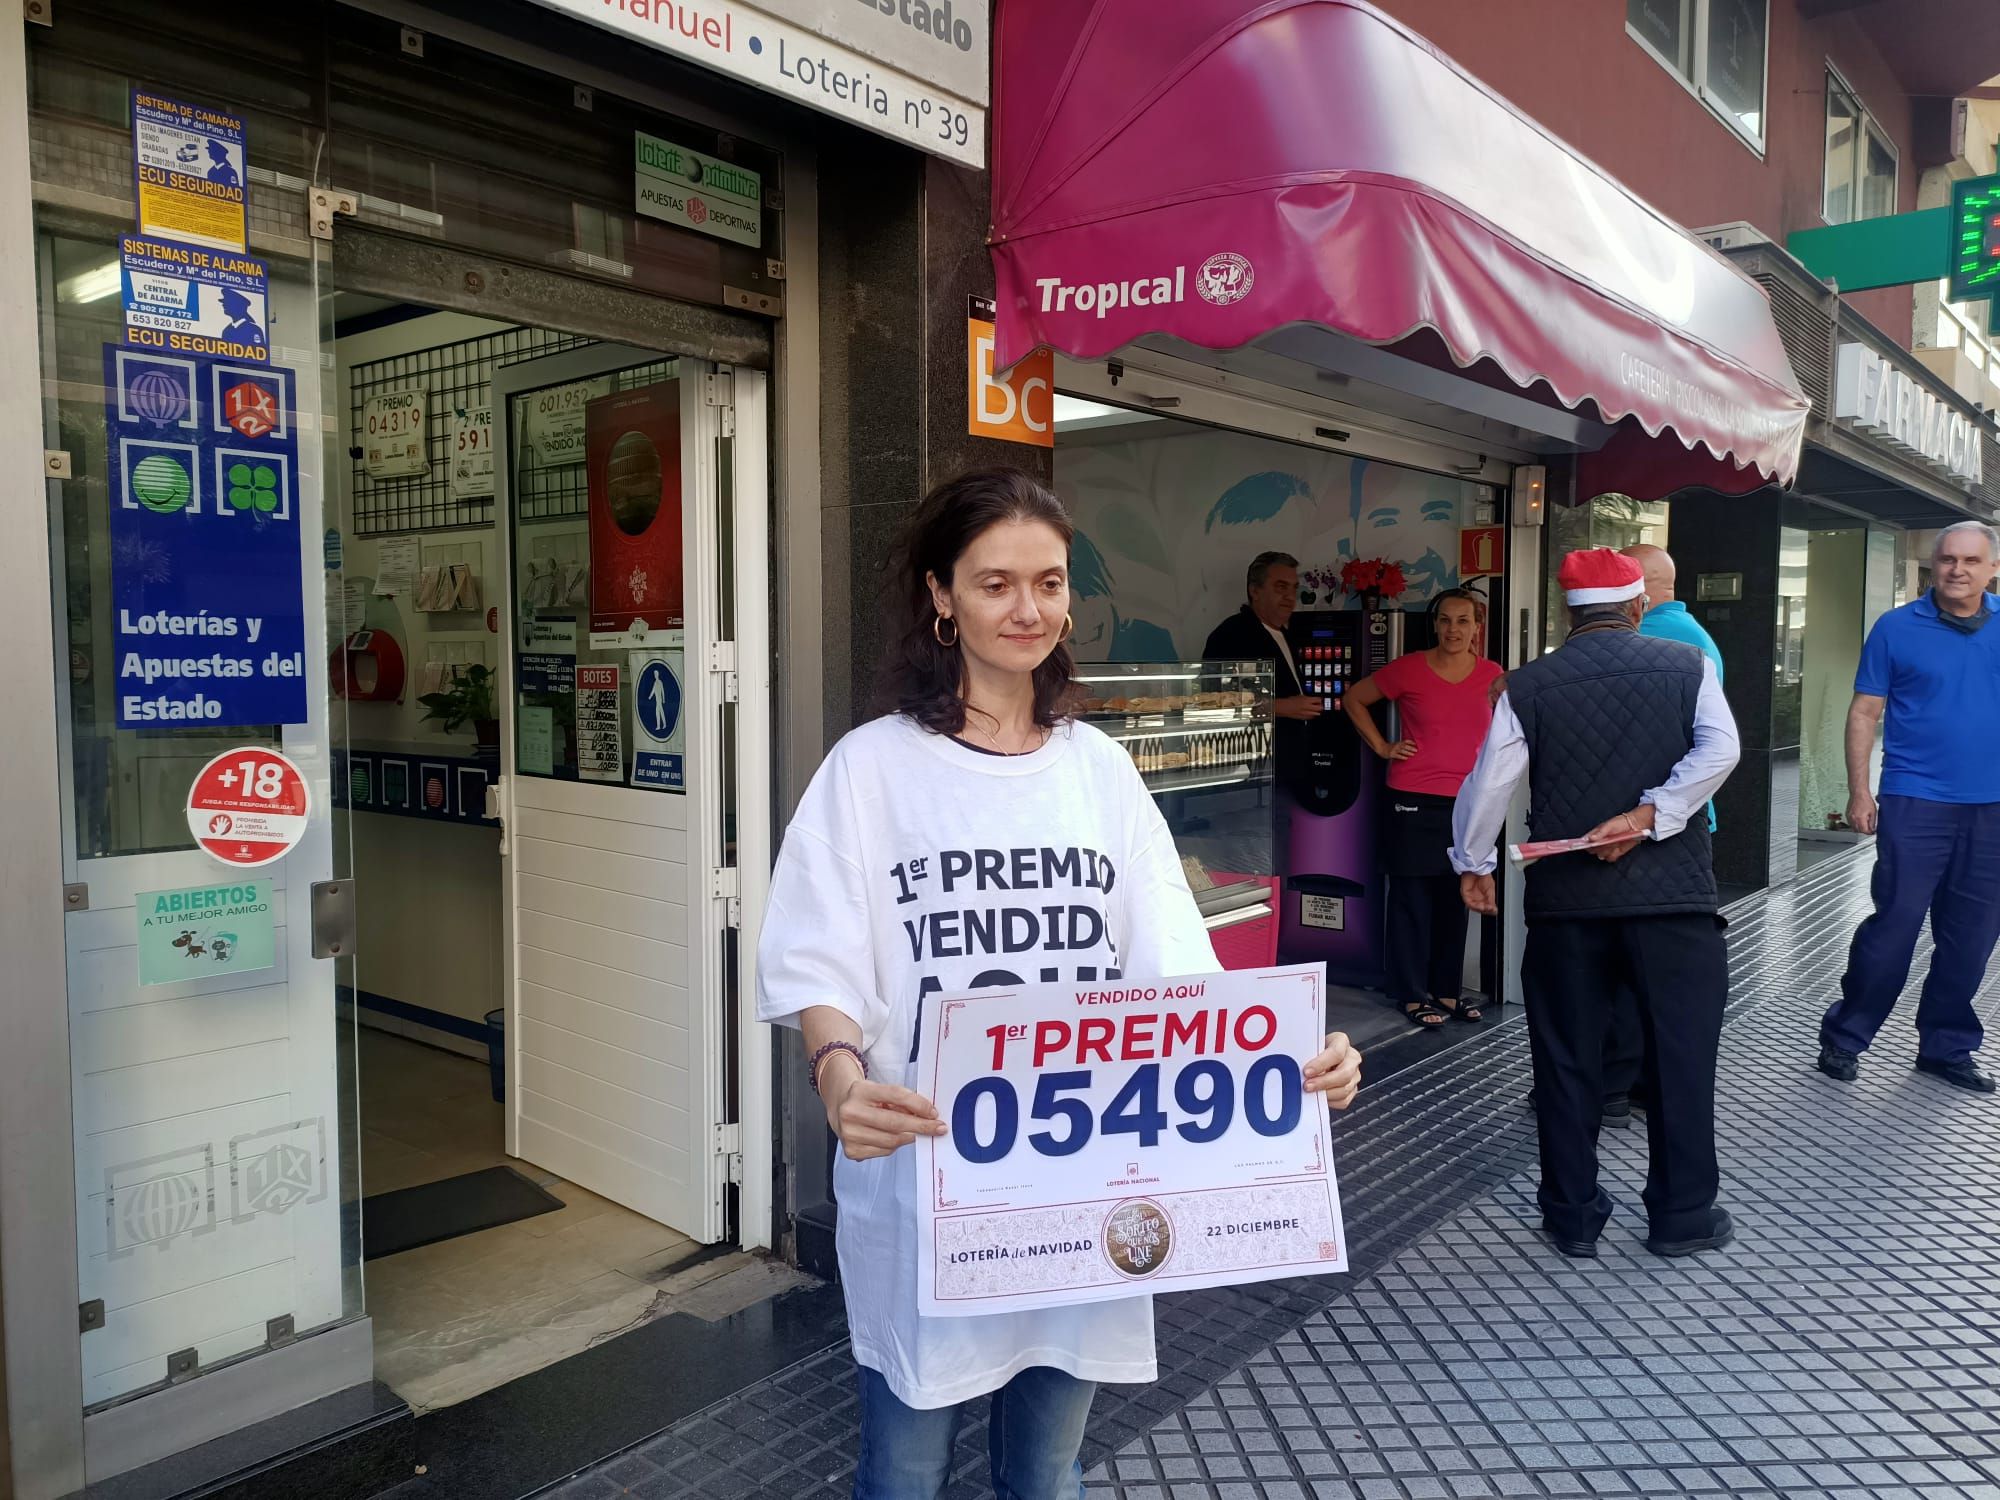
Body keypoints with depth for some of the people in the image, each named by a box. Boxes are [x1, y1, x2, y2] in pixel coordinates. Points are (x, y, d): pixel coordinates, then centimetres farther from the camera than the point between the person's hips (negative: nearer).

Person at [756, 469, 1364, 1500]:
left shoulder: (1101, 769, 6)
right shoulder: (873, 766, -5)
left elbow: (1175, 968, 2)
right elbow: (822, 970, -9)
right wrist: (842, 1079, -30)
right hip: (920, 1180, -3)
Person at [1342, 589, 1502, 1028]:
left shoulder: (1492, 676, 4)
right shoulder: (1409, 669, -5)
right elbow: (1354, 699, 7)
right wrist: (1381, 747, 0)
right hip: (1415, 802, -3)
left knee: (1456, 899, 11)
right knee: (1412, 898, 2)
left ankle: (1446, 991, 24)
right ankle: (1412, 995, 13)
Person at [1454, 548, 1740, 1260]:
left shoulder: (1528, 685, 1)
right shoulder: (1687, 665, 2)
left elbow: (1489, 781, -2)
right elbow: (1719, 749, -12)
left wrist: (1473, 864, 11)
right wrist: (1646, 817, -12)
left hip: (1566, 896, 1)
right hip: (1673, 890, 0)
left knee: (1566, 1059, 10)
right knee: (1680, 1052, 11)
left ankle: (1573, 1215, 19)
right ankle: (1681, 1215, 20)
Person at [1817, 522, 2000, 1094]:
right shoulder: (1896, 629, -2)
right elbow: (1865, 713, -1)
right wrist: (1858, 791, -7)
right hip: (1916, 804, -4)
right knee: (1895, 924, -6)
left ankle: (1947, 1046, 24)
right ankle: (1843, 1037, 8)